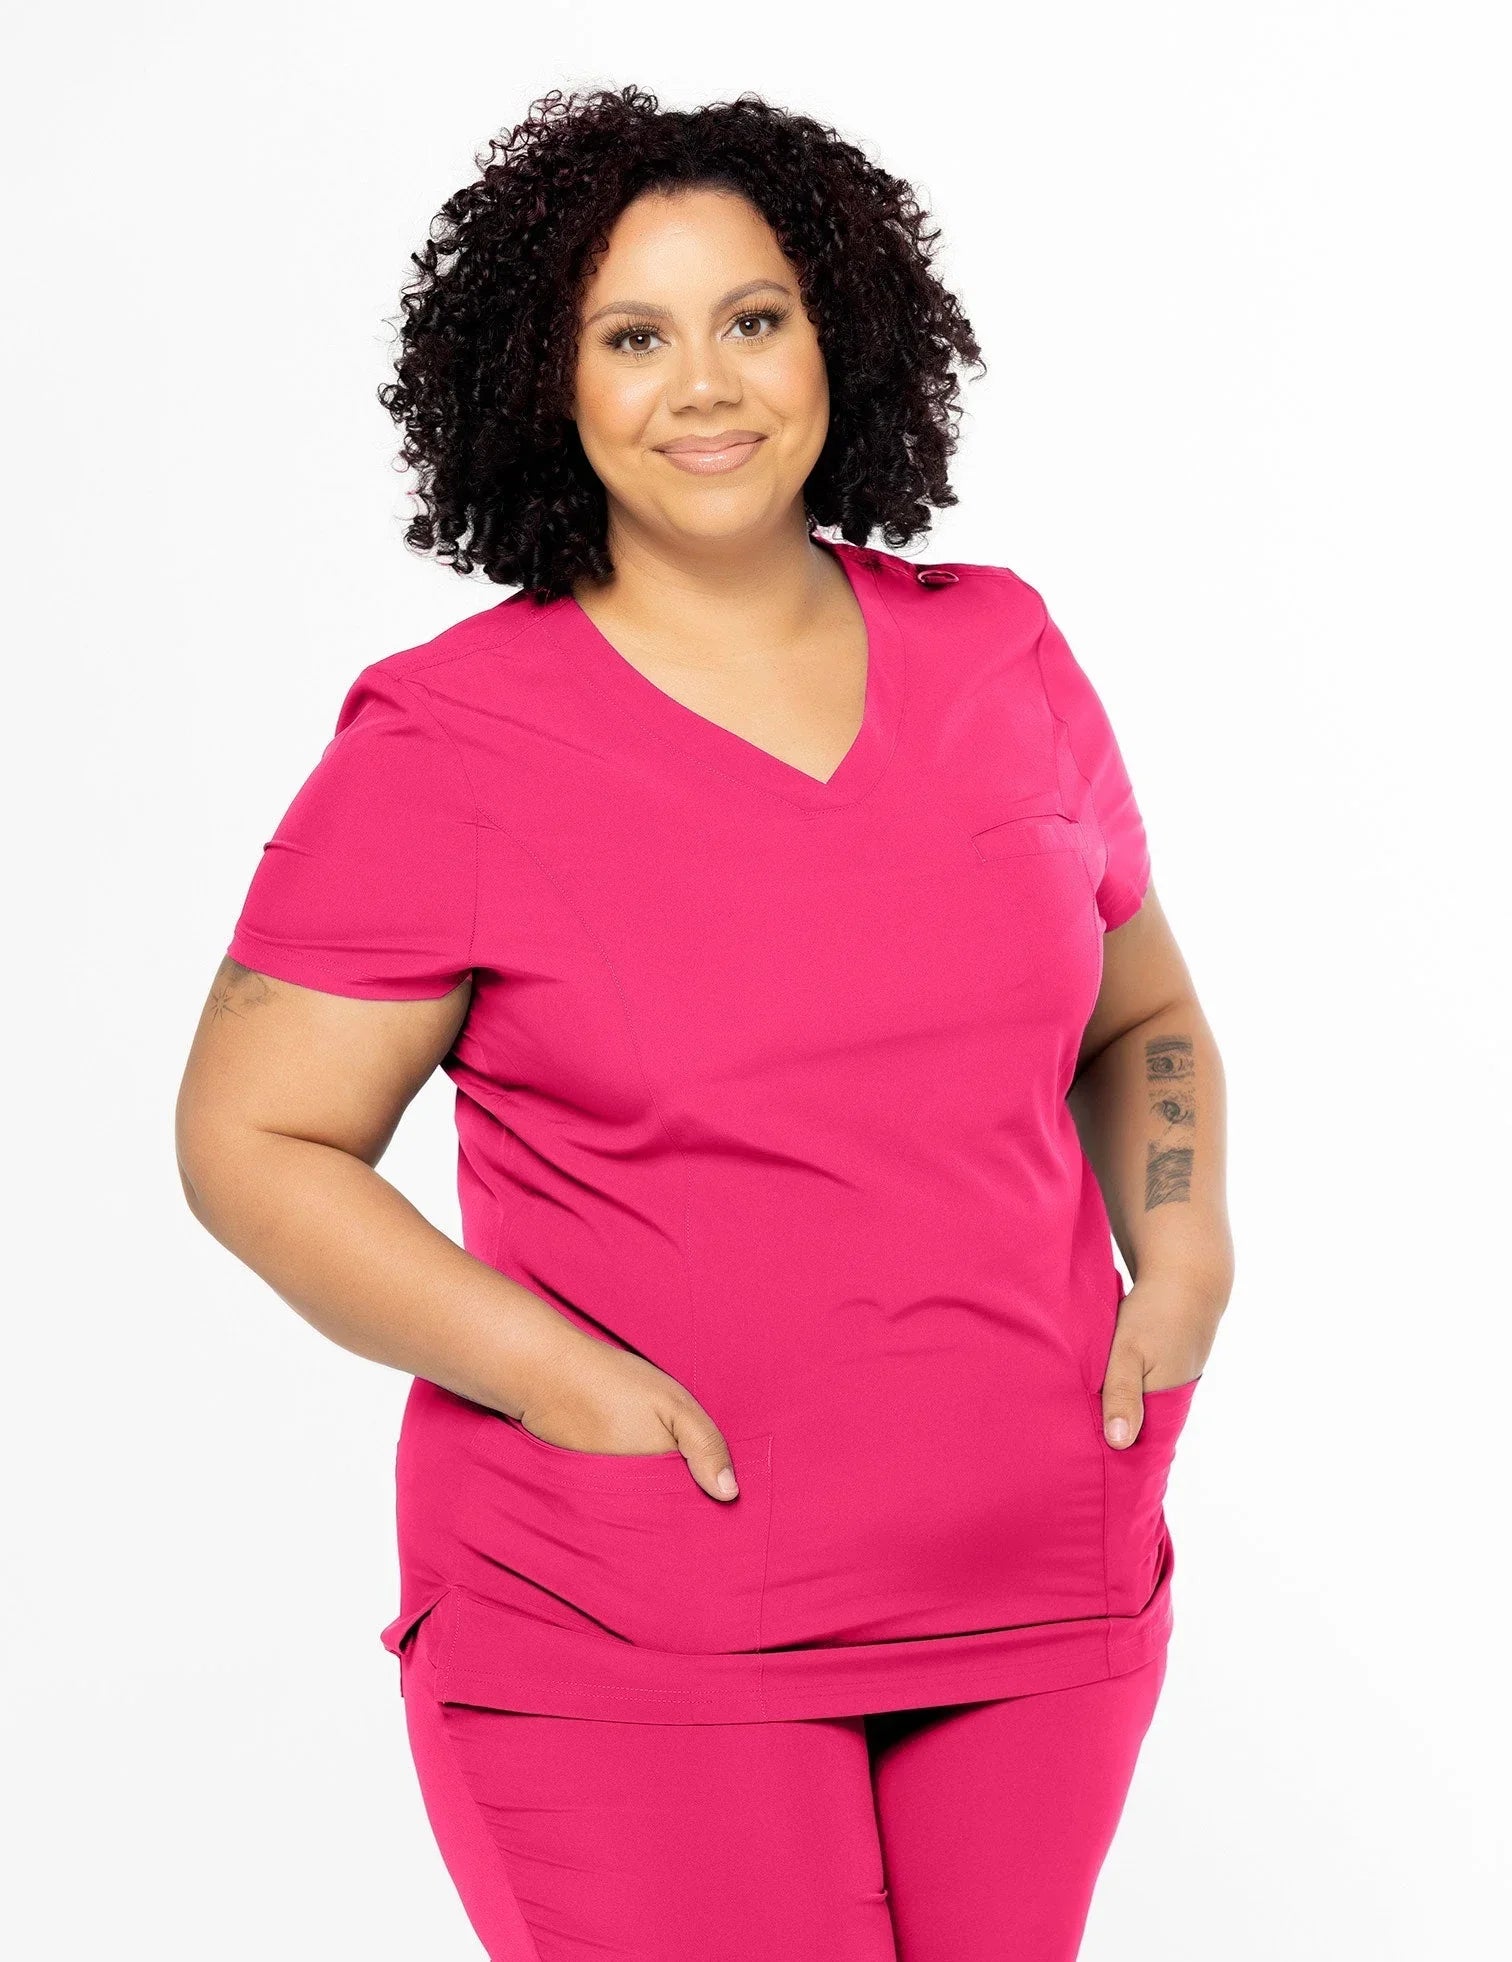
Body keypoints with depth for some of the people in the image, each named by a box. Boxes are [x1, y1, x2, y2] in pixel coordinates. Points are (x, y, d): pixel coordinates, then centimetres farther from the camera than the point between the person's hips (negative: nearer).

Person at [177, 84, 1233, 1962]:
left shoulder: (999, 655, 6)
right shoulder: (449, 741, -7)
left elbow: (1143, 1014, 18)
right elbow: (252, 1138, -6)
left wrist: (1185, 1258, 0)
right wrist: (556, 1370, -16)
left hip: (1037, 1590, 4)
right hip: (631, 1637, -4)